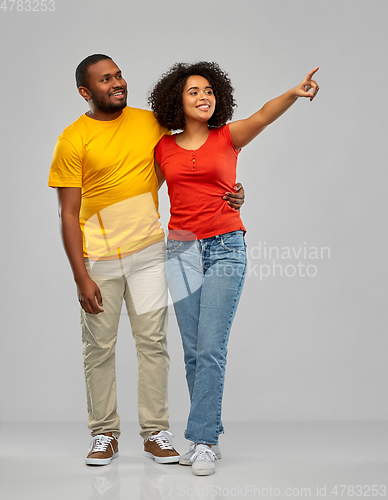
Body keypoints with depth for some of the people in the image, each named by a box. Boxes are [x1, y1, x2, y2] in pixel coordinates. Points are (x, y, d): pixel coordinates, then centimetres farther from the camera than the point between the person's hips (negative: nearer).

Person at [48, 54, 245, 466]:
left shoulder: (150, 123, 4)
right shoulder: (73, 140, -6)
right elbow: (68, 215, -7)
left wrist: (228, 190, -3)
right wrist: (81, 278, -12)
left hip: (148, 251, 2)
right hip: (98, 258, -2)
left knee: (153, 340, 2)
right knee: (99, 347, 5)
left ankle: (156, 433, 11)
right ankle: (105, 435, 18)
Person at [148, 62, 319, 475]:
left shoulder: (228, 138, 1)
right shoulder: (164, 149, 7)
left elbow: (263, 116, -19)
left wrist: (295, 94, -37)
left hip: (225, 249, -3)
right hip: (181, 251, 3)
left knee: (211, 348, -9)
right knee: (193, 352, 5)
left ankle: (201, 440, -3)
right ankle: (210, 437, 16)